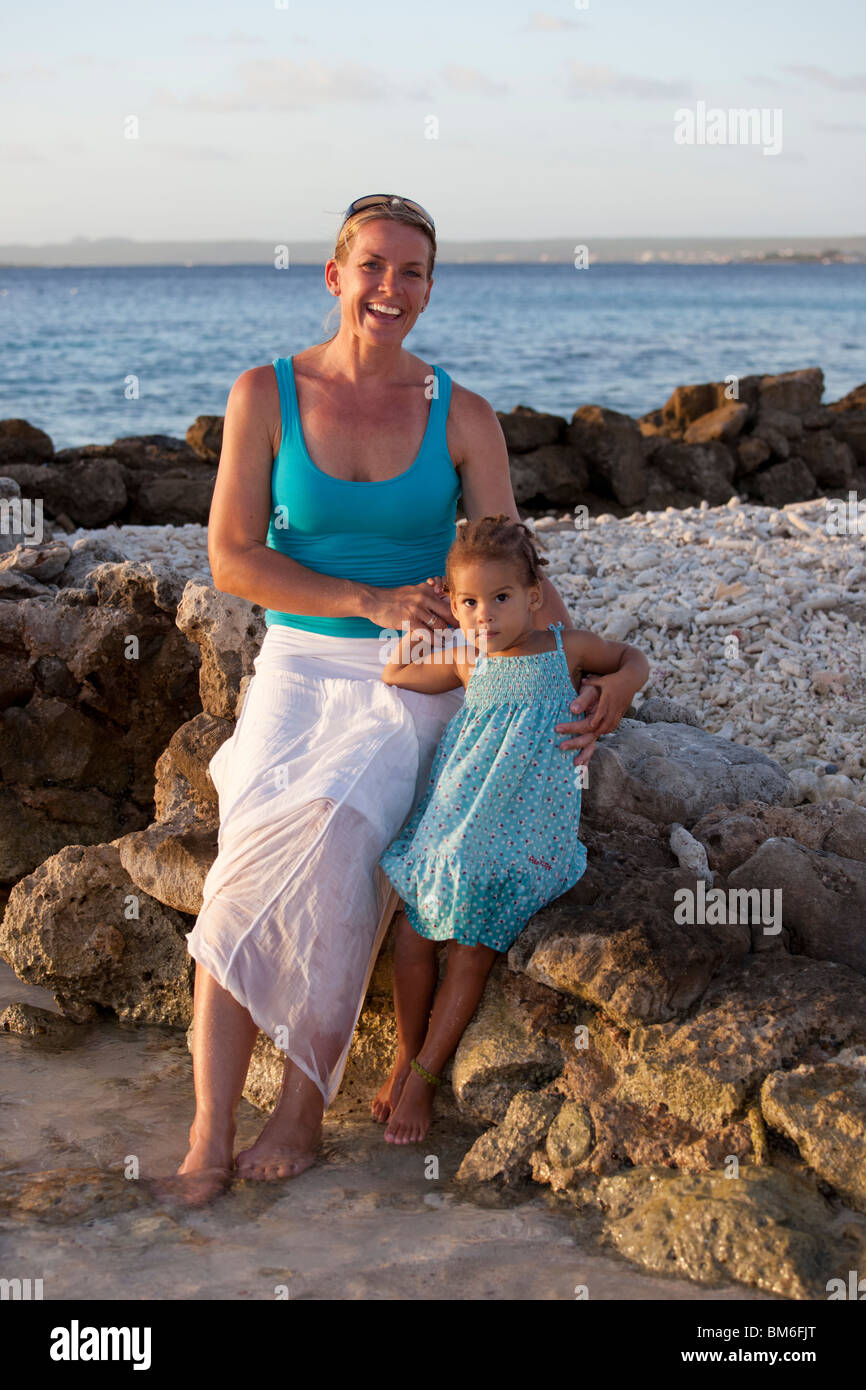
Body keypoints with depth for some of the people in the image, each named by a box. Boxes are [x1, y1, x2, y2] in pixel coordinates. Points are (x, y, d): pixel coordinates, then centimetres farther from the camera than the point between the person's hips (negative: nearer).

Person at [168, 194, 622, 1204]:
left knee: (327, 846, -29)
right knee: (257, 865, -24)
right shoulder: (266, 394, -3)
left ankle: (303, 1104, -14)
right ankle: (210, 1131, -20)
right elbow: (231, 560, -8)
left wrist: (589, 676, -15)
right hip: (296, 670, 1)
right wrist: (372, 602, -17)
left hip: (412, 684, -1)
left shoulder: (463, 417, -2)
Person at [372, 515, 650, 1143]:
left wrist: (619, 688, -5)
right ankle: (406, 1056, 13)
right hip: (456, 815, 3)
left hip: (526, 826, -3)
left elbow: (633, 658, 16)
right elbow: (395, 678, 14)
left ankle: (425, 1075, 1)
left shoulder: (566, 648, 1)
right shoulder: (465, 661, 6)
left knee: (476, 945, -10)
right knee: (415, 928, -7)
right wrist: (412, 638, -3)